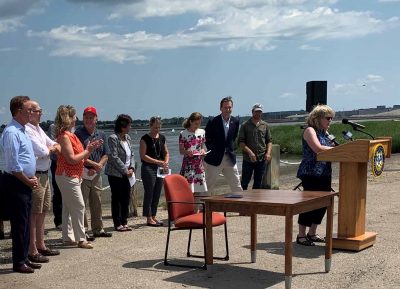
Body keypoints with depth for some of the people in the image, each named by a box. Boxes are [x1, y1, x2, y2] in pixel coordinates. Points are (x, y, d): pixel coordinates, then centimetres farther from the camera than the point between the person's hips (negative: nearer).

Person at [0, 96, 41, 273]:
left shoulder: (21, 131, 14)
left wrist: (32, 177, 9)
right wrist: (28, 181, -12)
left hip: (25, 183, 10)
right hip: (16, 183, -9)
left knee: (26, 223, 14)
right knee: (19, 223, -3)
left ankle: (24, 258, 23)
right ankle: (18, 263, 5)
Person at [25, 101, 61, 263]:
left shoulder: (38, 129, 14)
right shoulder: (27, 130, -17)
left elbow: (54, 145, 19)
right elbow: (42, 151, -21)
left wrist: (52, 147, -4)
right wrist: (51, 149, 0)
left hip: (44, 175, 10)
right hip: (35, 176, -10)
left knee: (42, 212, 17)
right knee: (34, 214, -4)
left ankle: (40, 245, 28)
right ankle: (32, 251, 2)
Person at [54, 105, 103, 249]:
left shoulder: (70, 135, 13)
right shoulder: (64, 136, -17)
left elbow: (79, 156, 14)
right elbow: (72, 159, -21)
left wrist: (90, 148, 2)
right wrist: (88, 150, -12)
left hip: (73, 176, 10)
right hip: (67, 176, -10)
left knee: (68, 207, 13)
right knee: (78, 206, -8)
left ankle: (68, 237, 19)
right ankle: (80, 239, -3)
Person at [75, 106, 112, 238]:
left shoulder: (101, 135, 13)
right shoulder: (78, 133, -6)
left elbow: (105, 155, 12)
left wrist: (98, 166, -7)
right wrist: (95, 164, -12)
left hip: (96, 174, 6)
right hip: (82, 173, -6)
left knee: (97, 203, 13)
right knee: (81, 204, -3)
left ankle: (98, 229, 23)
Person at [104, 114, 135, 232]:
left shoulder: (127, 138, 11)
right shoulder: (113, 138, -12)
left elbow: (131, 154, 15)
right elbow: (114, 157, -17)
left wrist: (131, 168, -1)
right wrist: (125, 170, -15)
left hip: (126, 173, 7)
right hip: (115, 174, -7)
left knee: (126, 198, 8)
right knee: (116, 199, 0)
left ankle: (124, 222, 16)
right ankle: (117, 224, 7)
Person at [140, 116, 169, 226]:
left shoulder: (162, 138, 11)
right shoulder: (145, 139, -7)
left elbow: (166, 153, 19)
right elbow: (143, 155, -13)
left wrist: (166, 162, -2)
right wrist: (158, 162, -18)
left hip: (160, 169, 6)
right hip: (148, 168, -6)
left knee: (157, 194, 9)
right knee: (149, 193, -3)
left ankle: (153, 216, 18)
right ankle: (149, 218, 2)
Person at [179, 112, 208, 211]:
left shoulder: (202, 132, 8)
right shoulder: (183, 134, -5)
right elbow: (181, 151, -2)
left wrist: (203, 151, -6)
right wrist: (187, 152, -23)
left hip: (199, 163, 4)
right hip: (188, 164, -4)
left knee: (198, 190, 5)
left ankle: (196, 211, 14)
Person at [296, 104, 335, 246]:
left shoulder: (325, 133, 19)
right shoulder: (310, 130, -7)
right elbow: (318, 149, -21)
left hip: (325, 173, 9)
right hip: (311, 173, -9)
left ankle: (312, 233, 20)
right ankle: (301, 235, 3)